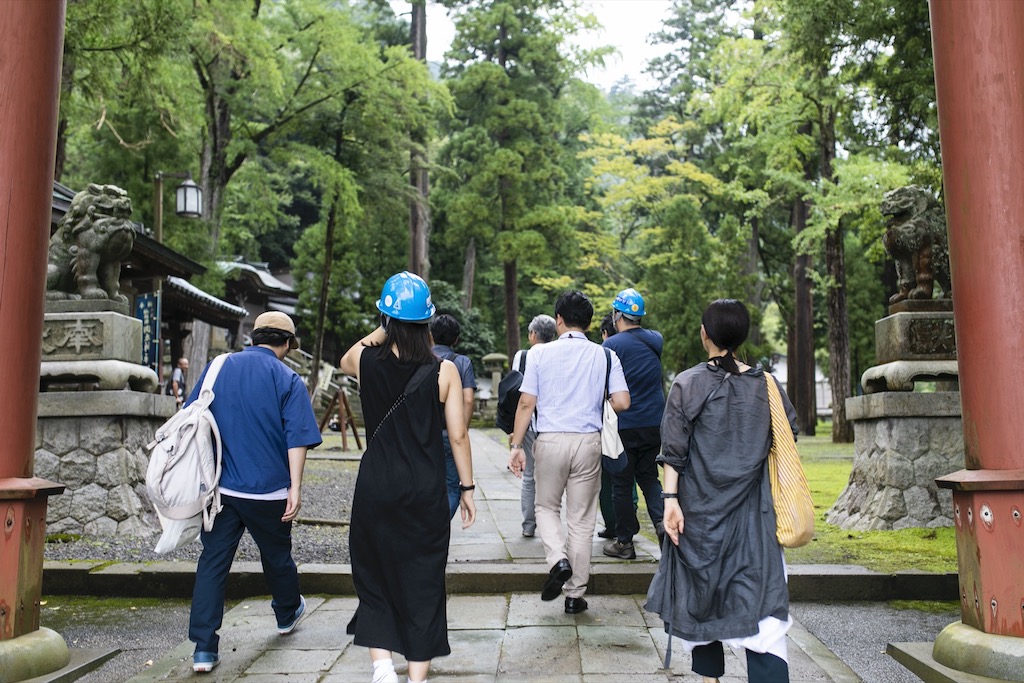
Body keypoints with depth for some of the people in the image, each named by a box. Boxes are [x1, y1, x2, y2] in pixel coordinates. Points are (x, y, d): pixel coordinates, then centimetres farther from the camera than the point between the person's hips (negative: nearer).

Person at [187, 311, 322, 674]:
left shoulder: (217, 368, 5)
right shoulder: (288, 380, -6)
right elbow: (296, 438, -13)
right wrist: (295, 487, -12)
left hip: (218, 487, 2)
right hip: (268, 489, -2)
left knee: (212, 562, 6)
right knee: (276, 555, 18)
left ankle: (204, 648, 3)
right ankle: (287, 614, 41)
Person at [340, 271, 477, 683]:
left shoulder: (366, 361, -4)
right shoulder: (444, 371, -7)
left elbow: (345, 361, 22)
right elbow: (458, 436, -5)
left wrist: (383, 330, 11)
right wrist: (467, 488, 5)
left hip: (375, 490, 1)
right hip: (425, 493, -1)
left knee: (374, 577, 17)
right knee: (422, 585, 10)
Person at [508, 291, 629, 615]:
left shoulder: (539, 353, -1)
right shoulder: (605, 355, 2)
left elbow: (526, 403, -4)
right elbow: (622, 403, -4)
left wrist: (516, 445, 1)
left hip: (550, 440, -1)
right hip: (588, 442, 1)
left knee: (546, 507, 20)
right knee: (582, 519, 11)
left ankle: (558, 559, -5)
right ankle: (575, 594, 17)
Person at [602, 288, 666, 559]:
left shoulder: (612, 345, -11)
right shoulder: (656, 340, 5)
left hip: (624, 425, -5)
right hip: (655, 423, 5)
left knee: (622, 484, 6)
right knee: (649, 476, 17)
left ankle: (624, 542, 14)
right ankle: (661, 520, -5)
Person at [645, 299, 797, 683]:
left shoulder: (686, 385, -6)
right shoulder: (765, 385, 0)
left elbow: (673, 451, -9)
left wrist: (670, 499, -8)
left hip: (700, 507, -1)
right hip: (751, 510, 1)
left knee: (700, 591, 16)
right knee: (759, 599, 0)